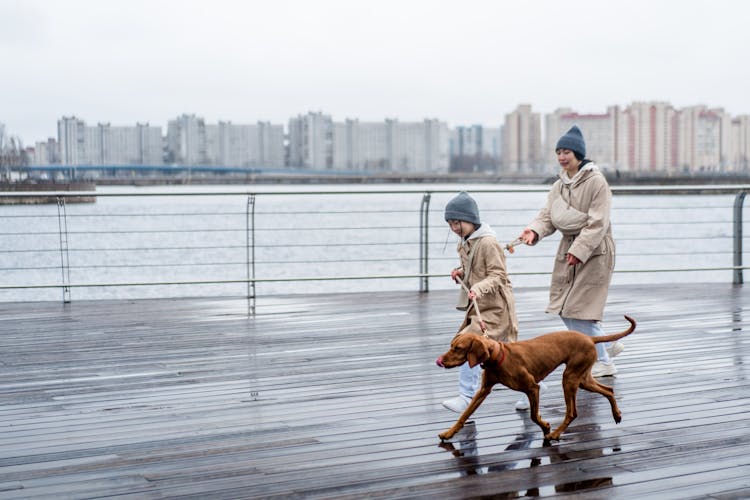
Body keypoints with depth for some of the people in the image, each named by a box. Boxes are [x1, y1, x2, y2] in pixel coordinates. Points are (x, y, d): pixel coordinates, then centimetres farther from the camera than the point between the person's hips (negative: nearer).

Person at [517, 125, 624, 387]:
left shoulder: (596, 181, -13)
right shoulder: (559, 185, 10)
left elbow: (598, 222, -18)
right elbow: (549, 215, 4)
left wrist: (579, 250, -24)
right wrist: (534, 230, -17)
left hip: (594, 250, -8)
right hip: (568, 248, 8)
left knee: (580, 307, -8)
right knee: (564, 308, 7)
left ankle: (603, 362, 7)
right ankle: (607, 344, 25)